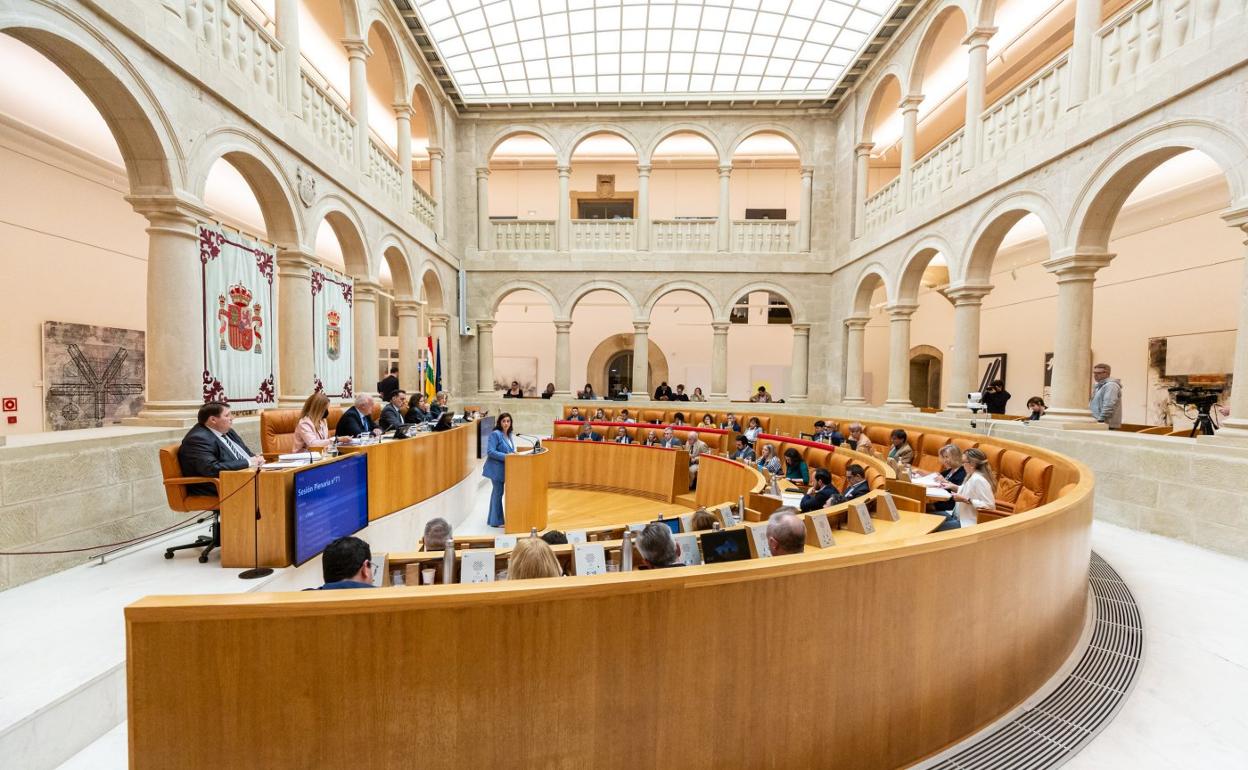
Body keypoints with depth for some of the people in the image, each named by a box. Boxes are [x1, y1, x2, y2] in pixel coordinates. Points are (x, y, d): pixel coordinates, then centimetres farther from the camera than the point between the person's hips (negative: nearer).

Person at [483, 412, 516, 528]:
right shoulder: (495, 434, -15)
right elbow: (490, 451, -22)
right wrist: (505, 457, -24)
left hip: (503, 468, 9)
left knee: (497, 492, 16)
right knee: (498, 492, -2)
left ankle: (493, 519, 27)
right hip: (496, 468, -9)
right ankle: (497, 521, 9)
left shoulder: (508, 435, 10)